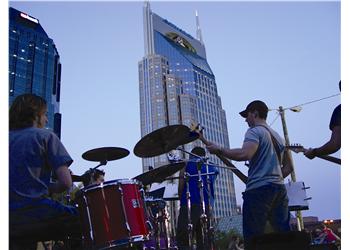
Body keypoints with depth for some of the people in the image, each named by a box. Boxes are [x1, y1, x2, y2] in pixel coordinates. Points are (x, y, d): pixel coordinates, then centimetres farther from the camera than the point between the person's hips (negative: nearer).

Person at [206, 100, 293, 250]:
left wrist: (219, 150, -12)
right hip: (279, 189, 8)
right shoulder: (277, 136, 23)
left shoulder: (254, 131, -3)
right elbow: (288, 167, 23)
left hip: (258, 190, -8)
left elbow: (245, 154, -22)